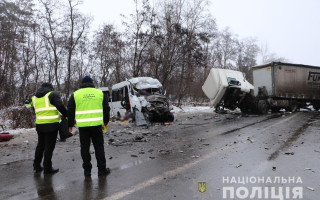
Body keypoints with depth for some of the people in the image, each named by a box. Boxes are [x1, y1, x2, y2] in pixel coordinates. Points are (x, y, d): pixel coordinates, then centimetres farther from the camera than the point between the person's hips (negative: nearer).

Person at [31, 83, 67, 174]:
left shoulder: (34, 98, 17)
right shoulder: (53, 94, -3)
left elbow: (37, 111, 17)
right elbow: (60, 106, -17)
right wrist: (66, 115, -5)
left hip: (39, 124, 6)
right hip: (51, 125, -6)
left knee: (40, 145, 20)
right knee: (49, 147, 1)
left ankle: (36, 165, 28)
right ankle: (47, 168, 8)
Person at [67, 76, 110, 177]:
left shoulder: (75, 94, 7)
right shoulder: (100, 93, 8)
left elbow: (70, 111, 7)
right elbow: (106, 108, 12)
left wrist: (70, 124, 17)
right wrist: (106, 121, 25)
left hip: (82, 125, 0)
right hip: (96, 124, 0)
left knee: (85, 147, 10)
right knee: (99, 146, 9)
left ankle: (87, 170, 15)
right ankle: (102, 169, 13)